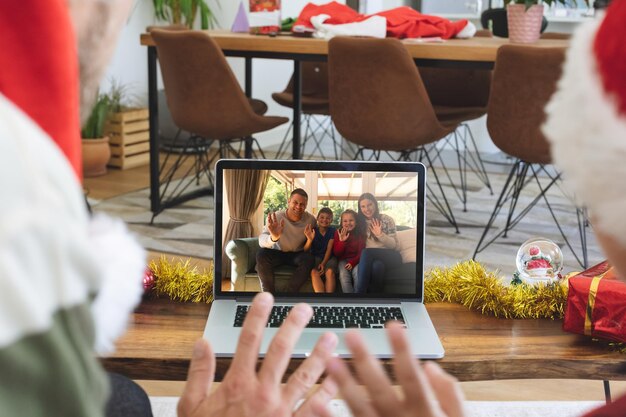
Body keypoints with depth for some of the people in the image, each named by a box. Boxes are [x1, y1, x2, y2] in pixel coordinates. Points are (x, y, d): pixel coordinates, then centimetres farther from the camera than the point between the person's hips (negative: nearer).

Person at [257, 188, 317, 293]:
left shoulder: (310, 220, -13)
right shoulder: (275, 217, -21)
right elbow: (261, 241, -37)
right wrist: (273, 238, -57)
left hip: (297, 254, 1)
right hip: (277, 253, -1)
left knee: (309, 259, -30)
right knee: (261, 255, -31)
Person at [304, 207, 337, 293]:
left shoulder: (333, 231, 1)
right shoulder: (312, 231, 0)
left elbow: (329, 249, -6)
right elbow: (305, 250, -8)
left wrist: (323, 263, -21)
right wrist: (310, 239, -29)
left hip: (329, 257, 0)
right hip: (315, 257, 0)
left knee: (330, 271, -33)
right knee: (314, 272, -33)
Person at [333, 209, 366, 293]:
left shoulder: (360, 234, -1)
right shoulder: (338, 233, 0)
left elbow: (361, 252, -1)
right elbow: (336, 253, -2)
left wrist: (353, 262, -19)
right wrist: (341, 241, -19)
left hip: (355, 260, 0)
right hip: (343, 260, 0)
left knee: (357, 273, -31)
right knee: (344, 275, -29)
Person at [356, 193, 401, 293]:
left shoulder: (387, 220, 2)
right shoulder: (360, 222, 11)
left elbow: (394, 245, -4)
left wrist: (380, 235, -20)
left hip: (389, 258, -2)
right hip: (371, 259, 2)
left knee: (366, 252, -33)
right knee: (377, 265, -37)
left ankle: (360, 291, -41)